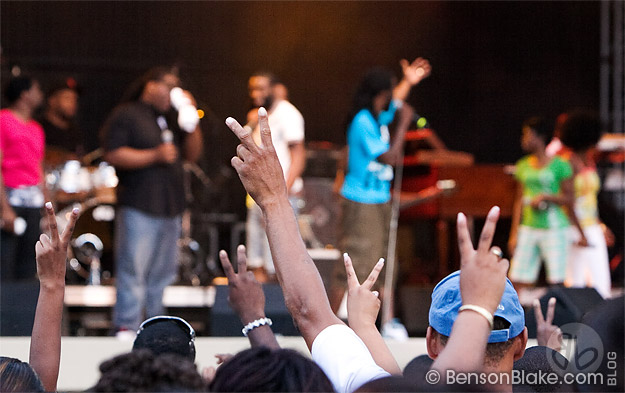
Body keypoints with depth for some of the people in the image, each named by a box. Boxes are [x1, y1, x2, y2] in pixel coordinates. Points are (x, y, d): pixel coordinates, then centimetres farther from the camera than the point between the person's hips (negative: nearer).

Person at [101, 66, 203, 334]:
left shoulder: (170, 119, 19)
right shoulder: (126, 115, -3)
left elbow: (192, 154, 18)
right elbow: (113, 155, -13)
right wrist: (154, 156, -19)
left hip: (170, 208, 8)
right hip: (138, 208, -8)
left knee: (162, 273, 11)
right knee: (133, 269, -10)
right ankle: (126, 329, -9)